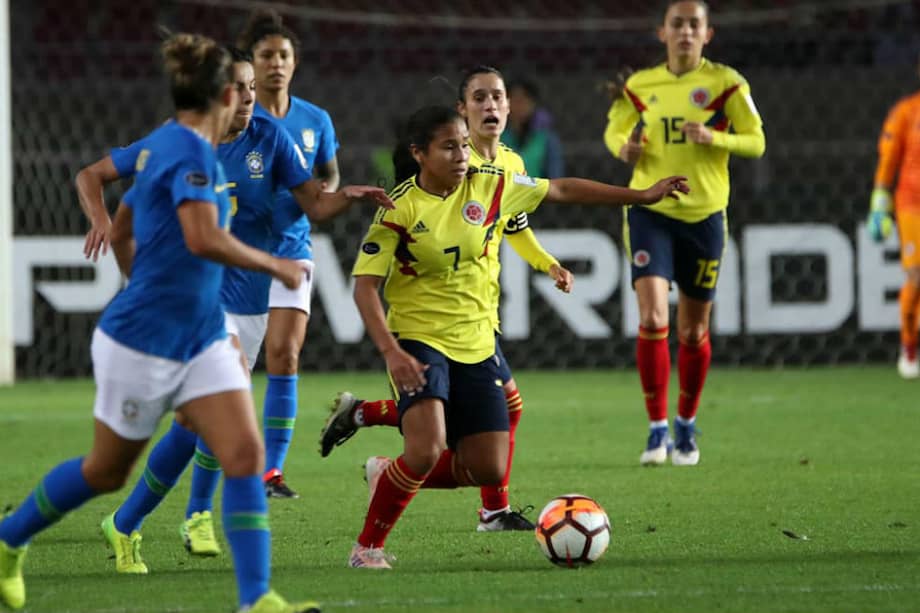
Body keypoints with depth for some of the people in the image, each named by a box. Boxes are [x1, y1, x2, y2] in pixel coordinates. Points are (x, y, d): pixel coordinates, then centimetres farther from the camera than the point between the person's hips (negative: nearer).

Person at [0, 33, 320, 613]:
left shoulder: (163, 144, 9)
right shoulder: (191, 152, -19)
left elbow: (121, 233, 19)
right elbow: (204, 240, -33)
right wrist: (275, 266, -21)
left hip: (202, 339, 8)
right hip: (142, 343, -8)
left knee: (246, 455, -8)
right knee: (107, 471, 9)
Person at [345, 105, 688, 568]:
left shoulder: (489, 186, -2)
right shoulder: (401, 208, -14)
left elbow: (561, 190, 10)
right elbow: (365, 285, -15)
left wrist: (640, 196, 10)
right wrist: (390, 352, -27)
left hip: (476, 344, 6)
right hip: (419, 342, -6)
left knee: (489, 471, 1)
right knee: (426, 452, -26)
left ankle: (388, 474, 25)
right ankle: (367, 547, -5)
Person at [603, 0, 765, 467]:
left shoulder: (726, 83, -2)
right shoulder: (640, 86, 3)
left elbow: (756, 142, -1)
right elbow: (614, 130, 17)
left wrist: (713, 137, -20)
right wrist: (623, 148, -7)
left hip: (704, 215, 0)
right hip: (650, 213, 0)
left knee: (694, 330, 9)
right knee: (652, 319, -17)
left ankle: (686, 426, 29)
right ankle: (657, 429, -9)